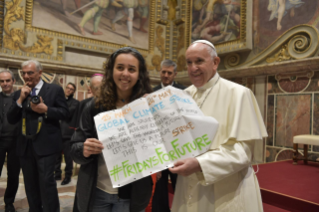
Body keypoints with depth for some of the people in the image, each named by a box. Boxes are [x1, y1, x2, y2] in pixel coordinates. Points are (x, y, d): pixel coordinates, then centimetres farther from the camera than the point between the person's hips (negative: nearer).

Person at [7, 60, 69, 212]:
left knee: (46, 181, -4)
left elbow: (65, 113, -4)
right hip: (25, 145, 5)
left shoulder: (55, 89, -1)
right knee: (30, 184, 16)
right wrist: (20, 100, -6)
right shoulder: (18, 94, 12)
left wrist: (46, 110, -18)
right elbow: (11, 120, 6)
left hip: (46, 144, -5)